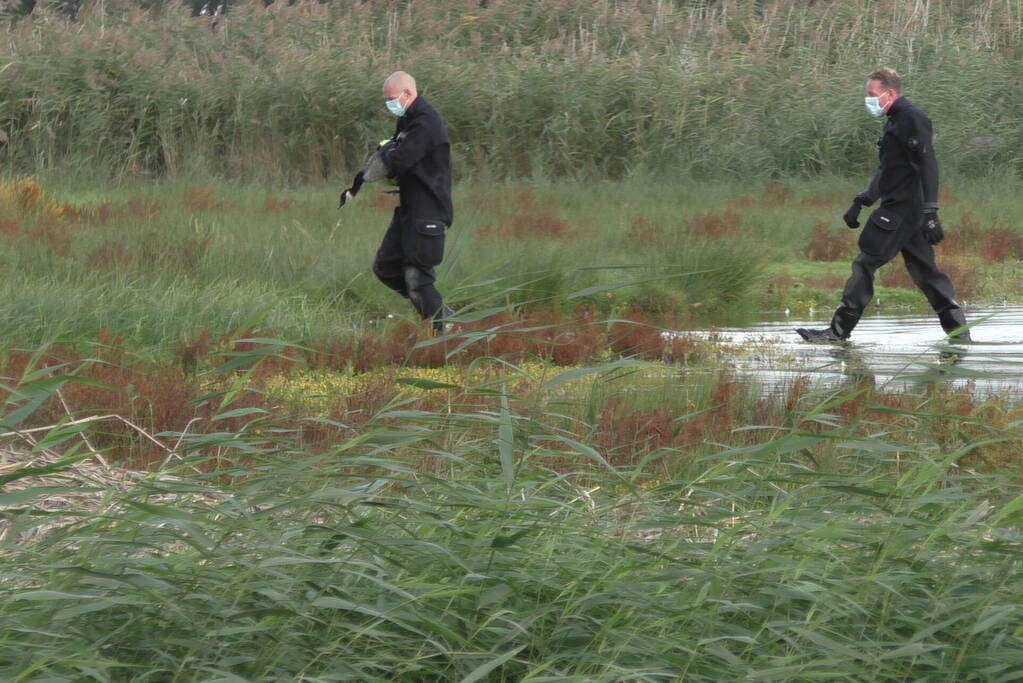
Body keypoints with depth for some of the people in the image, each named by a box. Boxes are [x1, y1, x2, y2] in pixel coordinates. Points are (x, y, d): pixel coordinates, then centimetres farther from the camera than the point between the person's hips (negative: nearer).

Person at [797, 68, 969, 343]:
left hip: (900, 209, -10)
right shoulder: (896, 122, 20)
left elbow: (928, 166, -18)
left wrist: (930, 214, -24)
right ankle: (958, 329, 8)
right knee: (923, 270, 9)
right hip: (902, 210, 10)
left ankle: (839, 330, -5)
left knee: (865, 264, -7)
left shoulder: (912, 119, -12)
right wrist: (860, 203, 24)